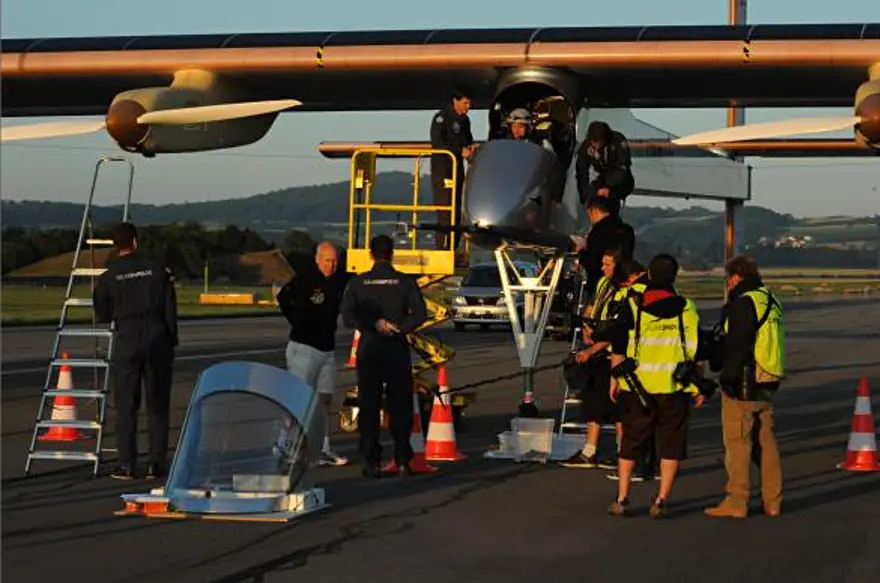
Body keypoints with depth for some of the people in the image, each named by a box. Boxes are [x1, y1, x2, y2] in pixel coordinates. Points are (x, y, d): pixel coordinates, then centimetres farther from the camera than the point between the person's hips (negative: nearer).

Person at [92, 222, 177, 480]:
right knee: (158, 405, 6)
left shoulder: (108, 277, -2)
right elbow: (170, 310, 0)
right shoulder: (158, 270, 0)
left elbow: (102, 316, 8)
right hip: (158, 340, 1)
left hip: (127, 343, -1)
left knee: (126, 406, 5)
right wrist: (172, 341, 9)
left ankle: (127, 465, 3)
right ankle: (157, 464, 4)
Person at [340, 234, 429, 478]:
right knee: (399, 404, 6)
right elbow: (420, 313, -12)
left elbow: (348, 316, -10)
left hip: (368, 348, 0)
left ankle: (372, 462, 3)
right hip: (397, 348, 0)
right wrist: (399, 328, -14)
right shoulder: (405, 282, -2)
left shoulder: (358, 282, 0)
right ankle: (402, 460, 3)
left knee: (368, 405, 5)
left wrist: (373, 325, -14)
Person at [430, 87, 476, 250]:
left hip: (458, 167, 8)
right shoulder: (441, 118, -9)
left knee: (456, 208, 9)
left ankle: (453, 246, 14)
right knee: (445, 207, -12)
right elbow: (437, 143, -17)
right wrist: (460, 151, -20)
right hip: (442, 169, -8)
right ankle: (442, 246, -12)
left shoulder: (464, 120, 14)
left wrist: (470, 147, 2)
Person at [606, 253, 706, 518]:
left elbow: (618, 350, 1)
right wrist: (698, 388, 9)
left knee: (630, 444, 12)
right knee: (670, 446, 8)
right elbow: (696, 351, 2)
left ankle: (622, 499, 15)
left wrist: (615, 379, 13)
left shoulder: (632, 307, -3)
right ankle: (660, 501, 3)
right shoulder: (686, 309, 0)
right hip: (674, 388, 0)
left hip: (637, 387, 0)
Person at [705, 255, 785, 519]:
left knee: (737, 442, -3)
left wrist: (726, 378, -15)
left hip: (743, 386, -9)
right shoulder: (771, 302, 15)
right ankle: (772, 501, 16)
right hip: (768, 385, 9)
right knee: (766, 440, 13)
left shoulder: (743, 304, -14)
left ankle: (736, 502, -1)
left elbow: (737, 347, -19)